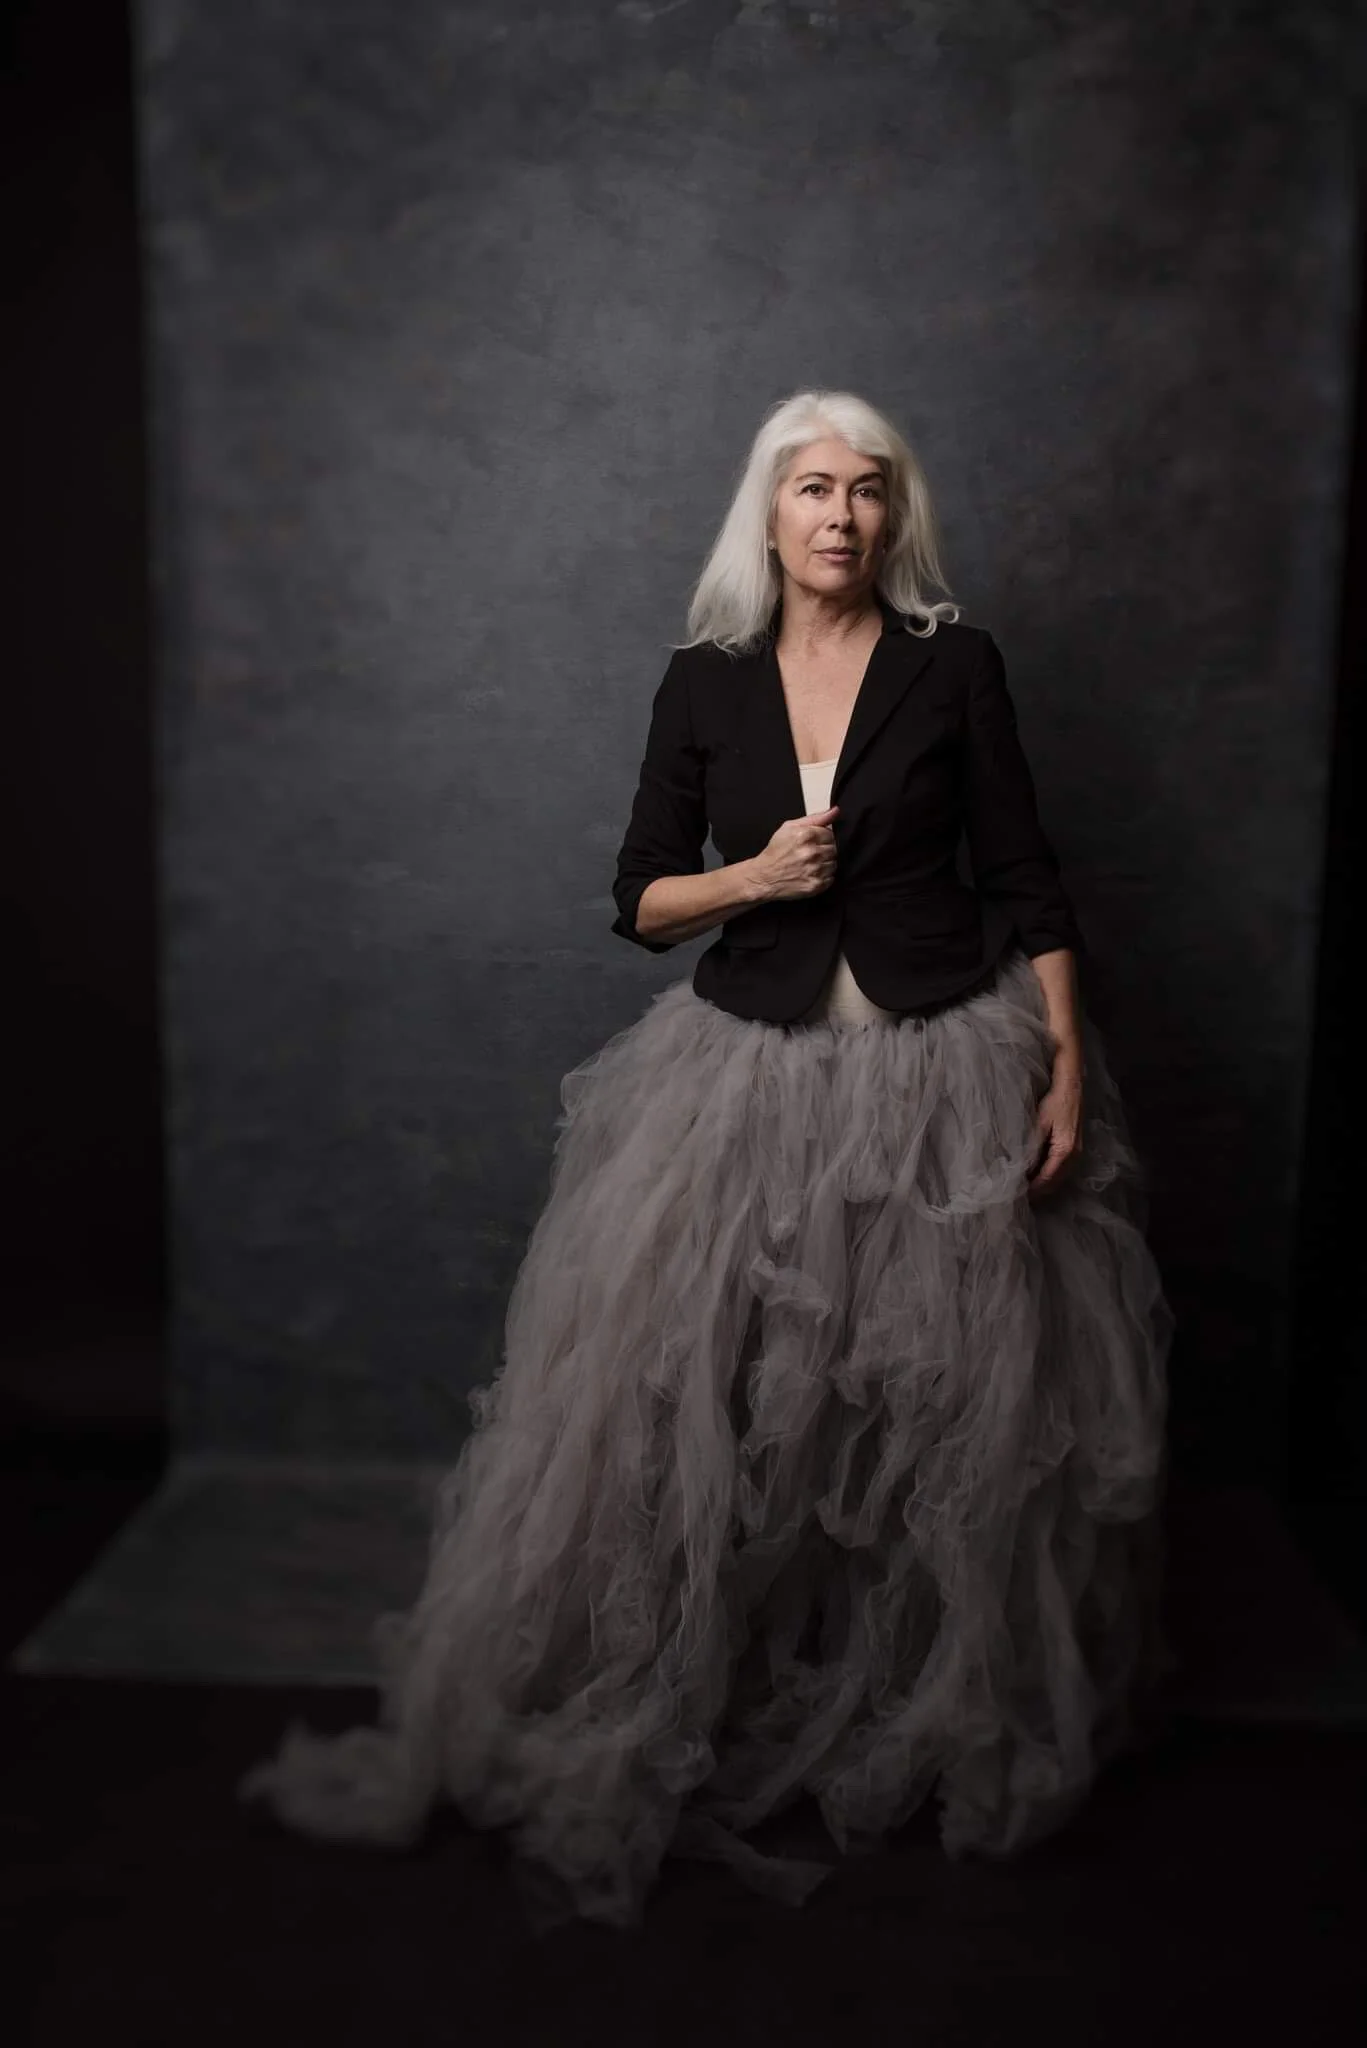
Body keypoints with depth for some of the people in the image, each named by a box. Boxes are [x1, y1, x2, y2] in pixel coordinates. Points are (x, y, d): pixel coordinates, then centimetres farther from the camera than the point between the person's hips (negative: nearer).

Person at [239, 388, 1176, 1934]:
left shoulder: (954, 665, -1)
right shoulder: (703, 683, 3)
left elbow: (1024, 880, 0)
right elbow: (639, 901, 5)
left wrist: (1070, 1063, -5)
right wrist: (754, 875, -13)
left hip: (945, 1073, -1)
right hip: (751, 1072, 1)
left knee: (948, 1404, 9)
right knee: (707, 1402, 3)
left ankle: (952, 1721, 32)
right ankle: (679, 1706, 25)